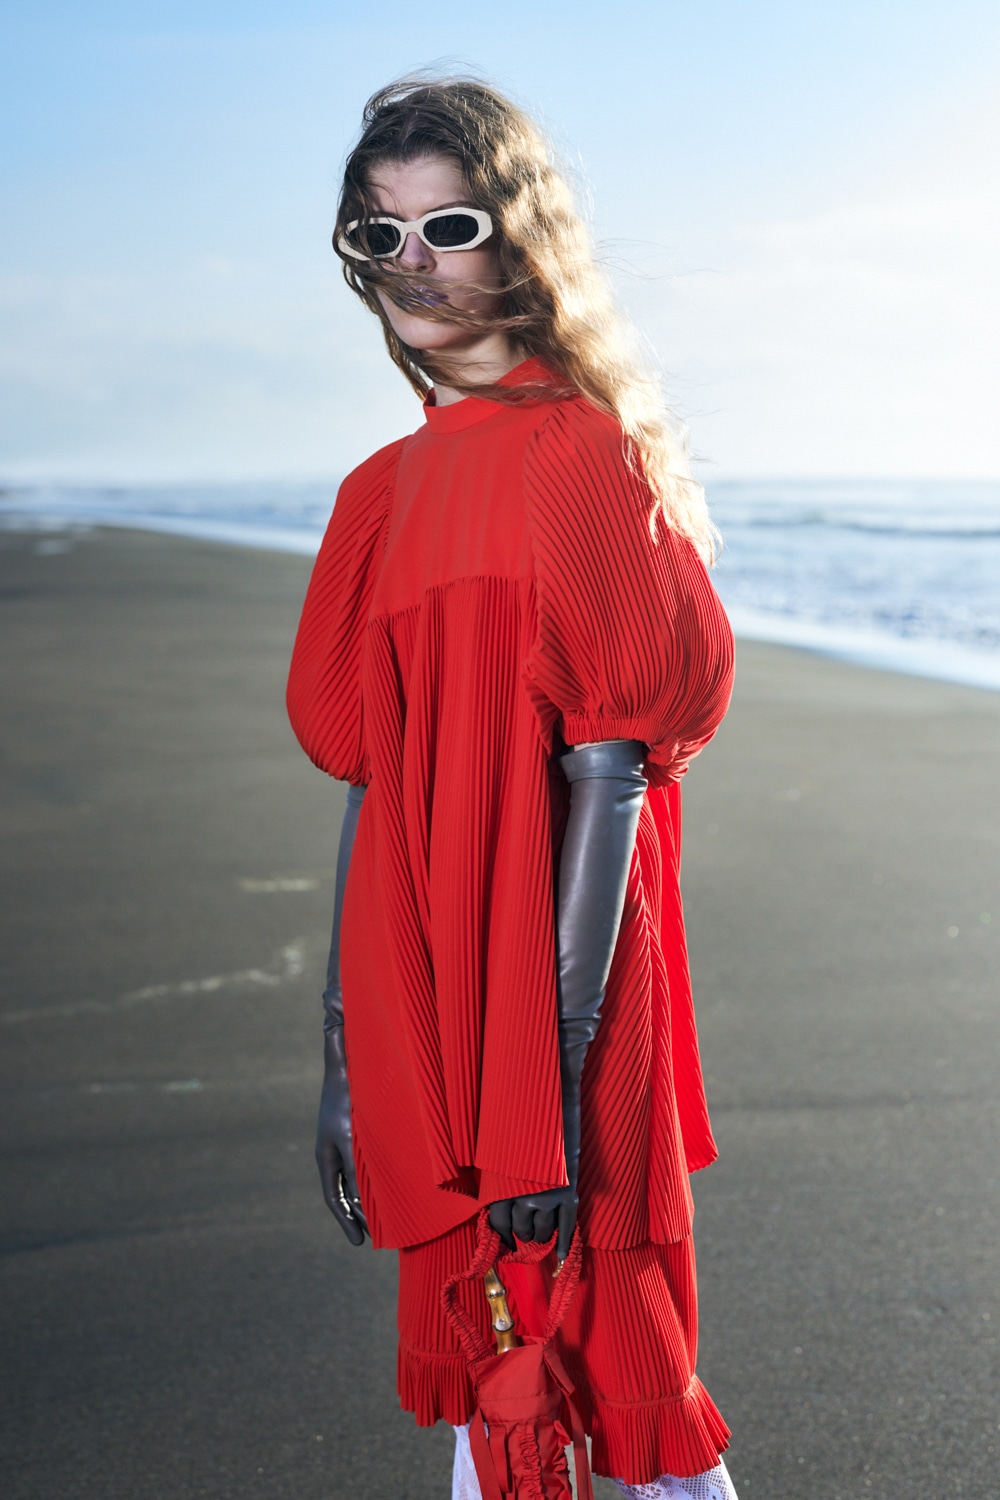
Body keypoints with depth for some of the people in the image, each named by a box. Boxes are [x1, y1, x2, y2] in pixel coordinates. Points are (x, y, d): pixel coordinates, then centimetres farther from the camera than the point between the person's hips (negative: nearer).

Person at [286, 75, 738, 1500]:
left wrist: (561, 1059, -19)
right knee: (477, 1371, 16)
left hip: (548, 1007, -7)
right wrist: (345, 1056, 10)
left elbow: (610, 769, -15)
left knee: (607, 1366, 3)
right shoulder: (385, 490, 13)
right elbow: (364, 775, 11)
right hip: (420, 1024, 7)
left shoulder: (579, 454, -9)